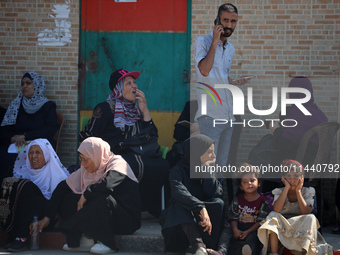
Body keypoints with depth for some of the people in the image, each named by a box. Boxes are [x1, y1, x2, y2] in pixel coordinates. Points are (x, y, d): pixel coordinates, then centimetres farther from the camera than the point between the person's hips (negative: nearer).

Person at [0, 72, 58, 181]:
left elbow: (51, 130, -6)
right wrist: (13, 138, -13)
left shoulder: (48, 106, 9)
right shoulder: (15, 105, 18)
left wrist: (25, 136, -14)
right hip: (15, 146, 3)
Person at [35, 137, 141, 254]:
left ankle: (106, 243, -18)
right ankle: (86, 239, -11)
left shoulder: (118, 164, -17)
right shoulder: (86, 170, 3)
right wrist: (47, 217, -1)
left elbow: (108, 184, -38)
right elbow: (63, 187, 4)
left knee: (102, 199, -36)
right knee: (66, 198, -3)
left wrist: (85, 195, -23)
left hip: (127, 219, -7)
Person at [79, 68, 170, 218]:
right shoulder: (106, 108, 11)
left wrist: (144, 109, 13)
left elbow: (153, 136, 19)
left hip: (140, 156, 5)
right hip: (118, 157, -5)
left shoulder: (136, 110, 27)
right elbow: (87, 137, 7)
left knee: (163, 166, -27)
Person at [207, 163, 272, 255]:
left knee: (252, 237, -34)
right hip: (238, 228, 4)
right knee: (226, 230, -21)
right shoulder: (237, 199, 12)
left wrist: (248, 232, -17)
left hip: (253, 229, -4)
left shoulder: (263, 201, 2)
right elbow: (233, 217, 7)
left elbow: (261, 221, -5)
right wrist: (235, 229, -14)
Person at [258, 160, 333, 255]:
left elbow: (306, 213, -14)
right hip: (281, 228, 1)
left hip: (302, 230, -1)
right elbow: (276, 210, -17)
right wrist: (287, 188, -14)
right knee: (272, 215, -27)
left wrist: (298, 191, -13)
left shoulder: (307, 192, 4)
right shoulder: (279, 192, 5)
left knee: (311, 218, -28)